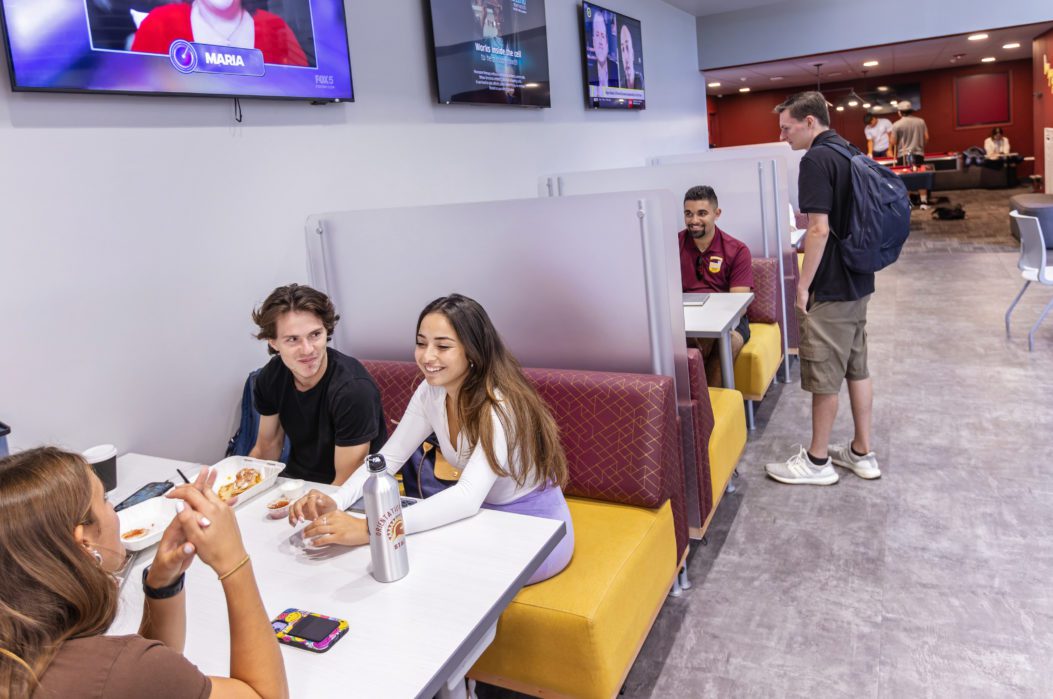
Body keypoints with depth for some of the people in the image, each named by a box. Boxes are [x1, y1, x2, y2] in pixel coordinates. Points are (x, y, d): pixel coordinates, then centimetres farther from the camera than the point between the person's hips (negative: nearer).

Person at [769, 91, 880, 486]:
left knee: (824, 378, 2)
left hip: (830, 289, -9)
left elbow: (819, 229, -24)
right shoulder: (851, 153, 11)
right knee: (857, 368, 16)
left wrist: (803, 285, -16)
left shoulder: (817, 160, -17)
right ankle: (862, 453, 26)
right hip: (859, 282, 9)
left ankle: (817, 461, 15)